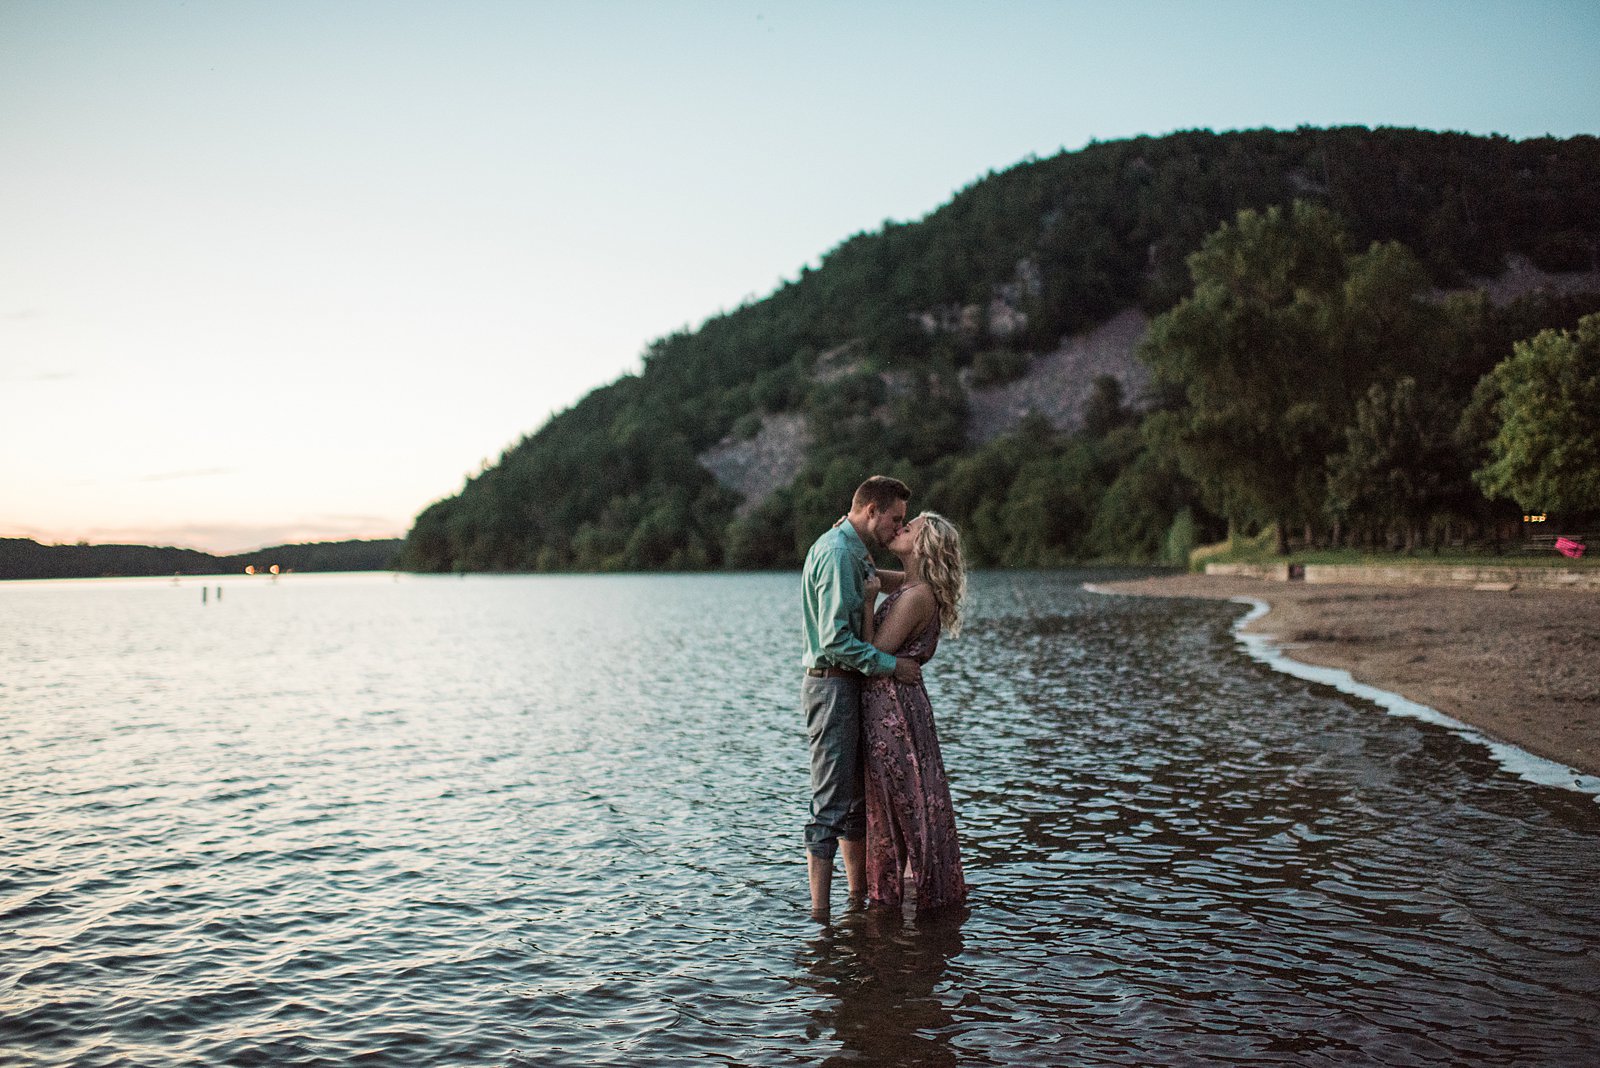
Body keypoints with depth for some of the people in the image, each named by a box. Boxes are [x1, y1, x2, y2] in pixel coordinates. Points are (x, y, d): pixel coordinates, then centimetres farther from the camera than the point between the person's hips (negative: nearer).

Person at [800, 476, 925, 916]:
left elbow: (872, 580, 38)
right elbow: (836, 640, -24)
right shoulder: (838, 553, -18)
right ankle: (819, 914, -2)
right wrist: (892, 665, -17)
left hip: (847, 685, 11)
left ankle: (859, 898, 26)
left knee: (857, 796, 16)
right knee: (831, 803, -7)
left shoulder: (852, 550, 15)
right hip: (832, 685, -11)